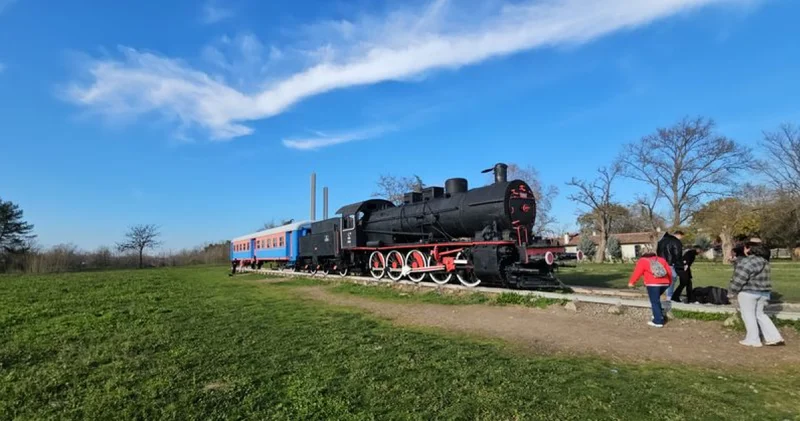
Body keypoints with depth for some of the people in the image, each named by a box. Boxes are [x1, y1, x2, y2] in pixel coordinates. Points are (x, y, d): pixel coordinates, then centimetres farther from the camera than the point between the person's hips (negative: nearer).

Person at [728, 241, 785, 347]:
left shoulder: (747, 262, -19)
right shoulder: (764, 261, 10)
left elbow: (739, 279, -20)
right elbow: (762, 278, 18)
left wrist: (731, 292, -10)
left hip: (748, 292, -9)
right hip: (763, 292, 9)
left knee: (748, 315, 3)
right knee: (759, 314, 19)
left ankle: (753, 340, 9)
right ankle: (774, 337, 16)